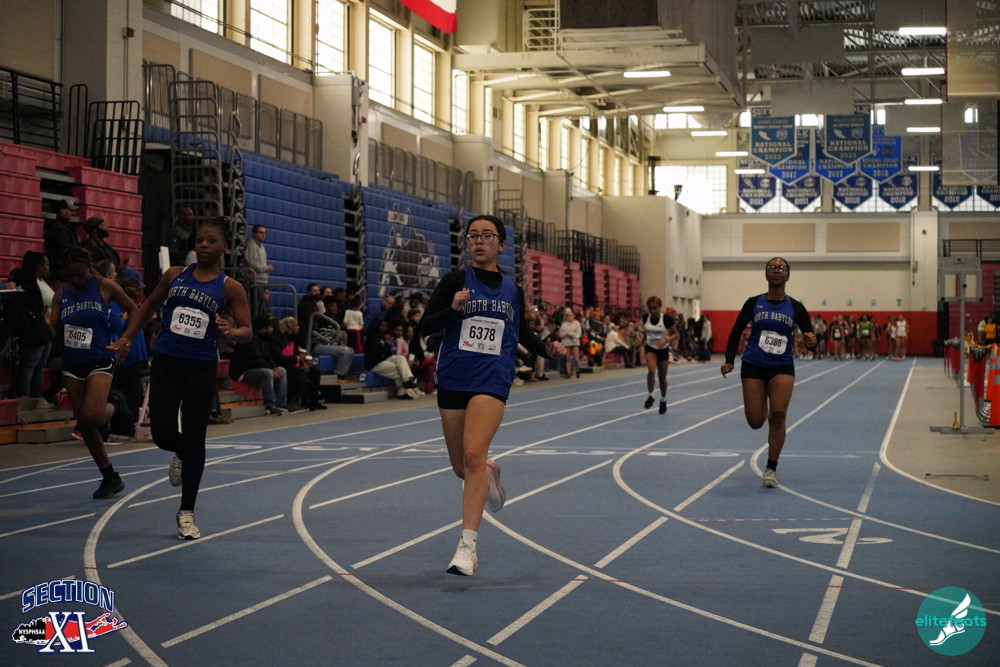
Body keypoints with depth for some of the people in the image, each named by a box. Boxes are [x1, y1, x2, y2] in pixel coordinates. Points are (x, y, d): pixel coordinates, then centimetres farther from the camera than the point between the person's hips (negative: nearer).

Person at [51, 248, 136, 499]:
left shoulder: (104, 286, -6)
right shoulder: (61, 293, 3)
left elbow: (133, 309, 4)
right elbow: (53, 329, 3)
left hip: (100, 359, -4)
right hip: (72, 363, 4)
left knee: (92, 416, -23)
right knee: (84, 425, 5)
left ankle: (111, 409, 15)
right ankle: (110, 478, 17)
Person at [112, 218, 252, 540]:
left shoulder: (229, 287, -1)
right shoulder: (175, 275, 6)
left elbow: (247, 330, -2)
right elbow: (150, 305, 19)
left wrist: (232, 332, -24)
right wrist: (127, 337, 10)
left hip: (201, 368, -2)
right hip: (166, 362, 2)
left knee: (194, 441, 0)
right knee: (162, 433, -8)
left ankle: (187, 513, 15)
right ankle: (180, 454, 33)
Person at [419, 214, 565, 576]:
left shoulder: (513, 290, 8)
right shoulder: (454, 281, 0)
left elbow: (522, 333, 22)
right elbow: (424, 327, -5)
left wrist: (547, 347, 3)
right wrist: (453, 309, -22)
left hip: (492, 381, -1)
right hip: (453, 380, 1)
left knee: (474, 453, -21)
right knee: (462, 467, 10)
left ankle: (467, 544, -22)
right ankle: (490, 472, 49)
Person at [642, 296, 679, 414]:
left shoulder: (667, 319, -17)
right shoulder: (645, 318, -6)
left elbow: (676, 334, -12)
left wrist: (666, 340, -28)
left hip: (663, 350, -1)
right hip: (650, 348, 1)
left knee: (662, 378, 9)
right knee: (651, 371, -25)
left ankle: (663, 401, 32)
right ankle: (650, 397, -7)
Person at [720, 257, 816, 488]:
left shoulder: (795, 307, 1)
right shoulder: (754, 303, 1)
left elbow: (809, 336, 1)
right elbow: (736, 332, 6)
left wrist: (811, 341, -24)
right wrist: (729, 360, -4)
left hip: (782, 367, 0)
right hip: (753, 366, 0)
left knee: (778, 415, -16)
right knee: (756, 421, -3)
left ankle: (771, 469, -4)